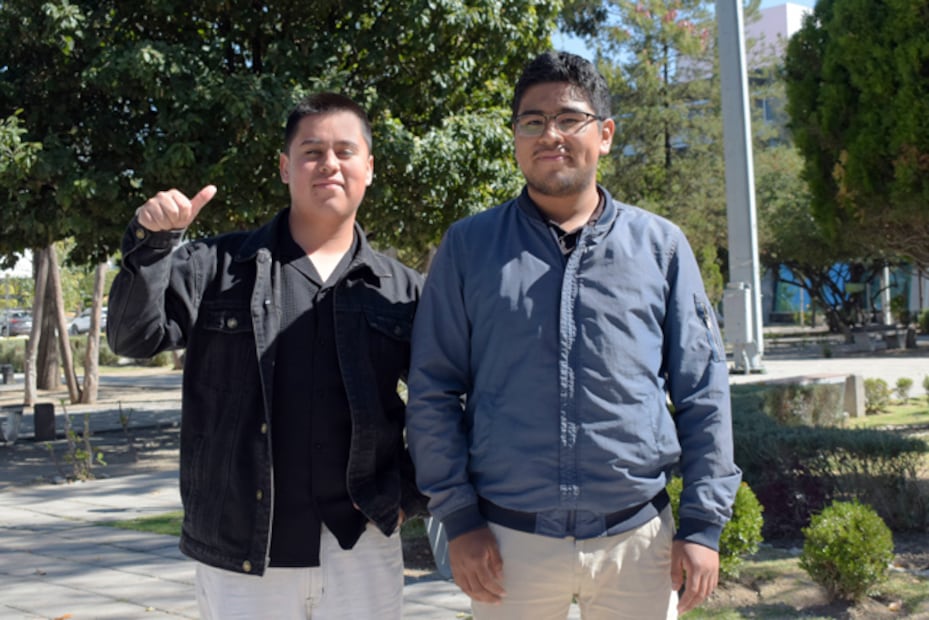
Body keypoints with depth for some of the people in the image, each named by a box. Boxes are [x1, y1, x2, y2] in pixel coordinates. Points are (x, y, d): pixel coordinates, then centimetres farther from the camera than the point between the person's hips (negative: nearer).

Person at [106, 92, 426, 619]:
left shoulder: (402, 290, 5)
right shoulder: (220, 267, 4)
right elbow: (135, 336, -6)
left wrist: (413, 494, 0)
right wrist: (152, 243, -19)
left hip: (362, 551, 1)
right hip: (240, 554, 0)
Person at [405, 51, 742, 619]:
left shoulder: (660, 245, 4)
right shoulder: (469, 247, 2)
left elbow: (702, 392, 5)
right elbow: (433, 392, 3)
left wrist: (703, 523, 0)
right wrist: (458, 519, -2)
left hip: (638, 537, 1)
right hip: (509, 542, 0)